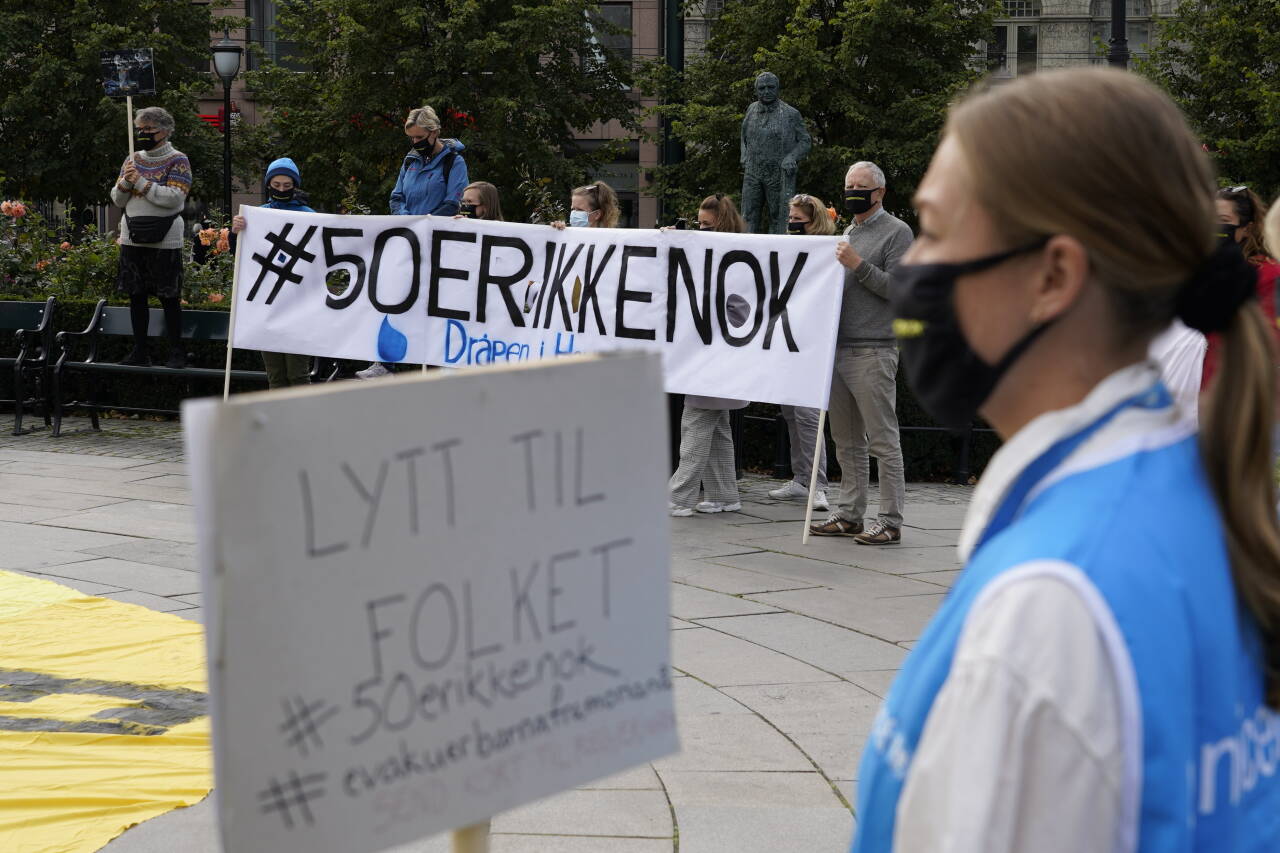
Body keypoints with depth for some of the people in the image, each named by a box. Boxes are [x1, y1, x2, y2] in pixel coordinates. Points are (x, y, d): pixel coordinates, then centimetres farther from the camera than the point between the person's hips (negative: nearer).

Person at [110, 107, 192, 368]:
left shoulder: (178, 161, -3)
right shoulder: (133, 159, 13)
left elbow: (174, 198, -17)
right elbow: (117, 200, 12)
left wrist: (141, 182, -15)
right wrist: (125, 182, -8)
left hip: (164, 240, -5)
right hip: (133, 237, 6)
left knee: (169, 297, -2)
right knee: (136, 295, 8)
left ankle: (176, 353, 3)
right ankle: (140, 350, 15)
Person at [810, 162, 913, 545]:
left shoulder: (897, 232, -2)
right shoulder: (847, 234, 21)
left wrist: (858, 265, -17)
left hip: (874, 351, -8)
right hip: (838, 348, 8)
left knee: (883, 440, -6)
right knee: (847, 442, 11)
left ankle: (890, 521, -4)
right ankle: (849, 515, 17)